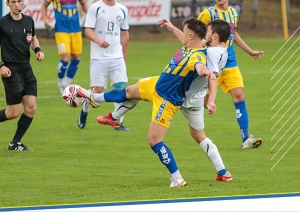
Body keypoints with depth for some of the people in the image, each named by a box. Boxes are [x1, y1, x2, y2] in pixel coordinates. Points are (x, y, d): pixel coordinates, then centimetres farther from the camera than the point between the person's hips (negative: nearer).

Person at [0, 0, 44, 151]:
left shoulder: (28, 21, 7)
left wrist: (38, 50, 3)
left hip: (26, 69, 6)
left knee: (31, 108, -1)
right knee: (14, 112, -6)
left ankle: (15, 143, 11)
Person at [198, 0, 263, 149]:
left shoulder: (234, 13, 9)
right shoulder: (209, 13, -9)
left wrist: (250, 51, 32)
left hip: (230, 64, 5)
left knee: (239, 96, -5)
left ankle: (246, 138, -7)